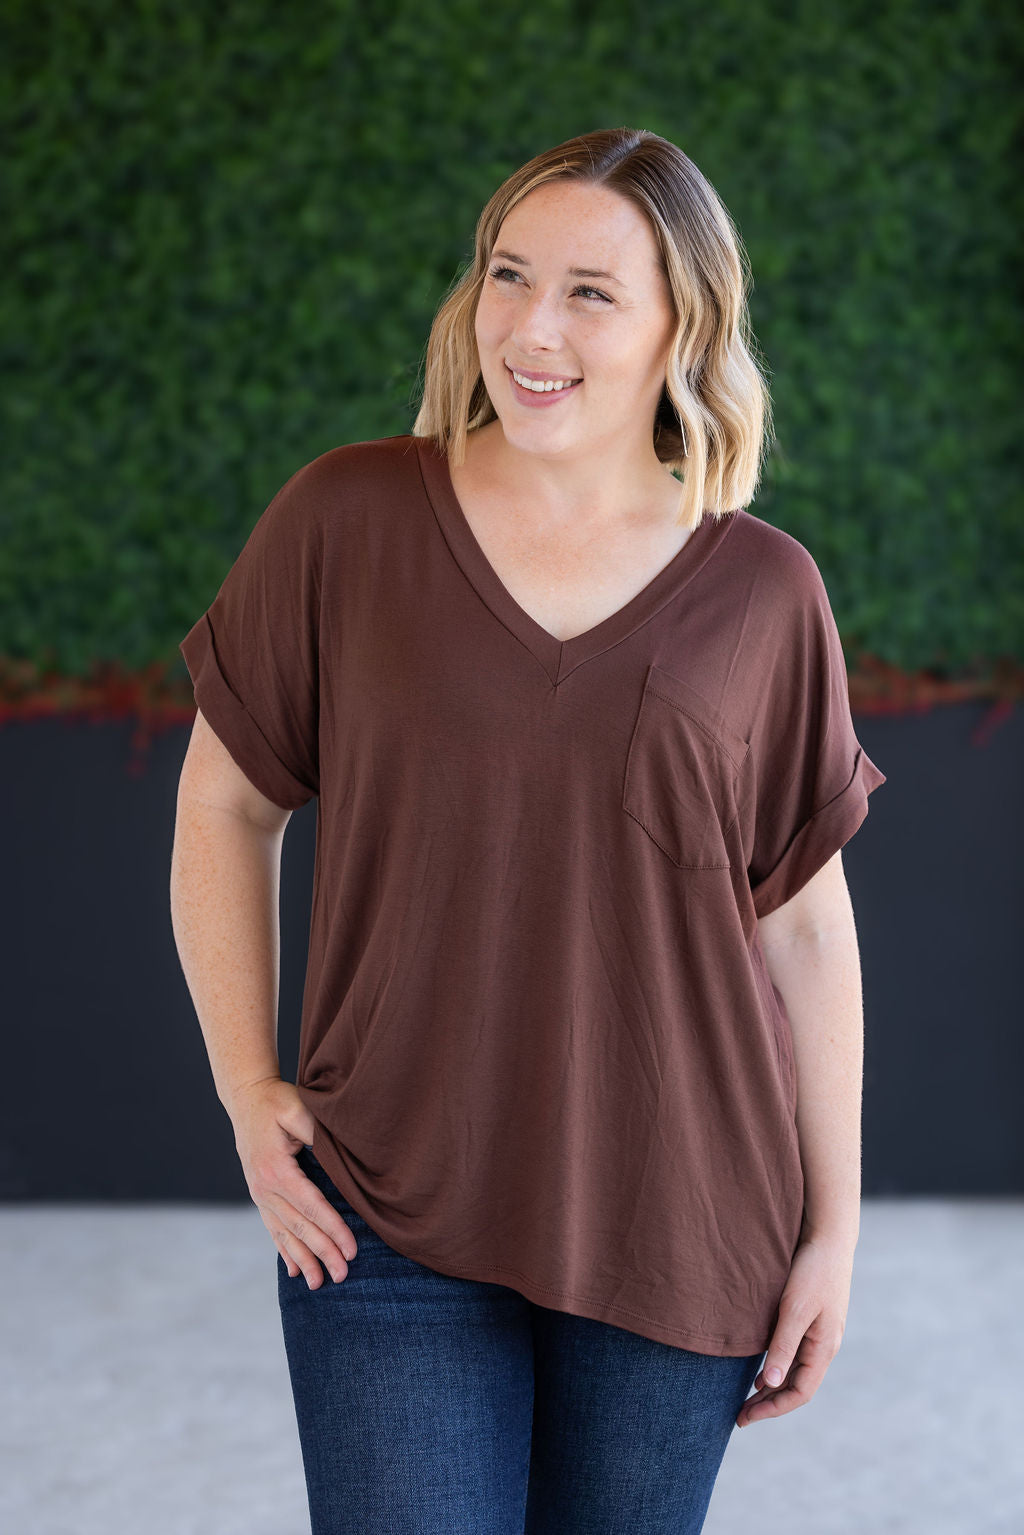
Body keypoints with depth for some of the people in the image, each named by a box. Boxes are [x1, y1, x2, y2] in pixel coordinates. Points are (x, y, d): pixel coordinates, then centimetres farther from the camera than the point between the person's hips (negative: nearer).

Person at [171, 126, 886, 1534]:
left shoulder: (763, 596, -1)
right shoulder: (344, 521, -4)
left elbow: (808, 927, 3)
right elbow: (225, 802, 5)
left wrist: (834, 1224, 4)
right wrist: (247, 1088, -3)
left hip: (678, 1227, 1)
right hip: (390, 1220, -1)